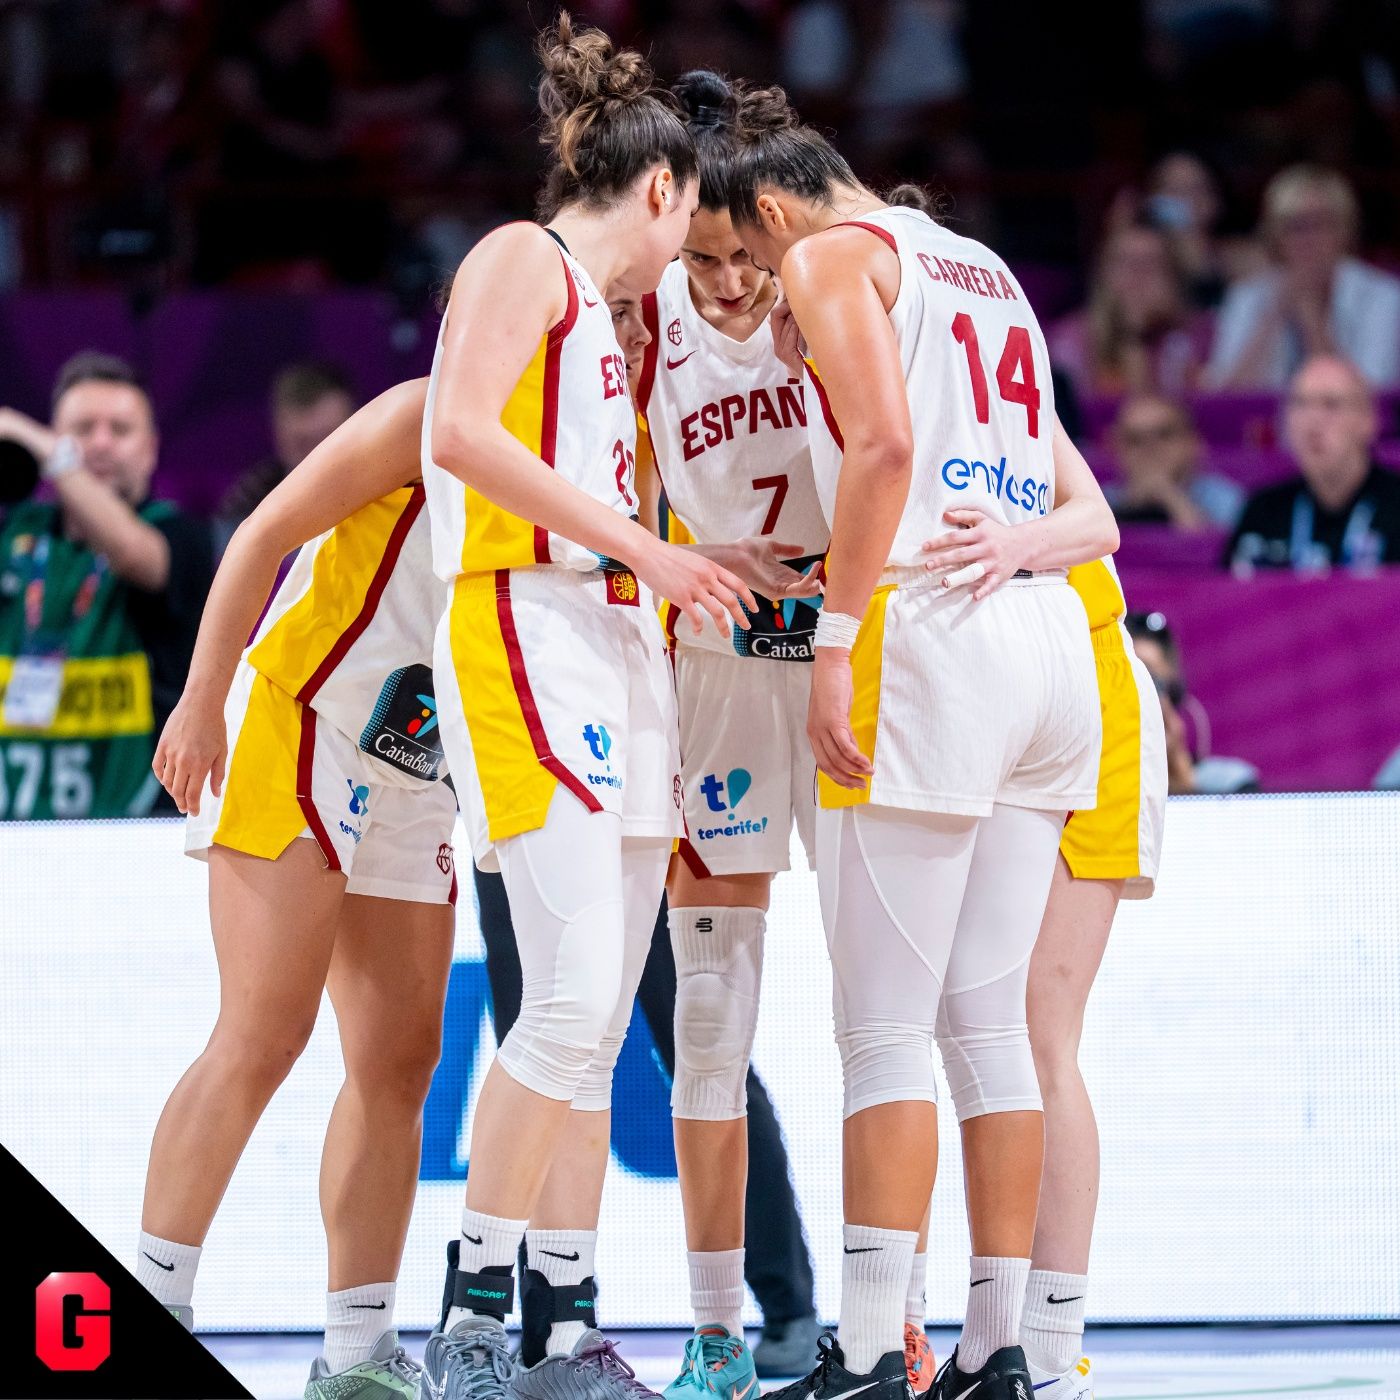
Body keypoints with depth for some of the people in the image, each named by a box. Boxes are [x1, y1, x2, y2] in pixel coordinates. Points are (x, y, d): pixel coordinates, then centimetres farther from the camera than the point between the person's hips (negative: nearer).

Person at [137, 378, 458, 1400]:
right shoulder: (429, 421, -7)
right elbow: (268, 532, -11)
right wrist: (203, 698, -18)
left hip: (410, 778, 8)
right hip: (295, 728, -8)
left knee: (400, 1061, 3)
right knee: (264, 1036, -15)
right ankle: (147, 1314, -13)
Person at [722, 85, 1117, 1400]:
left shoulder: (831, 252, 1)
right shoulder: (984, 272, 27)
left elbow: (885, 441, -15)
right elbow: (1093, 513, 25)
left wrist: (833, 643, -15)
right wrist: (1023, 540, 10)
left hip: (927, 639, -8)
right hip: (1050, 647, 8)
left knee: (885, 1027, -7)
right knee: (987, 1021, 9)